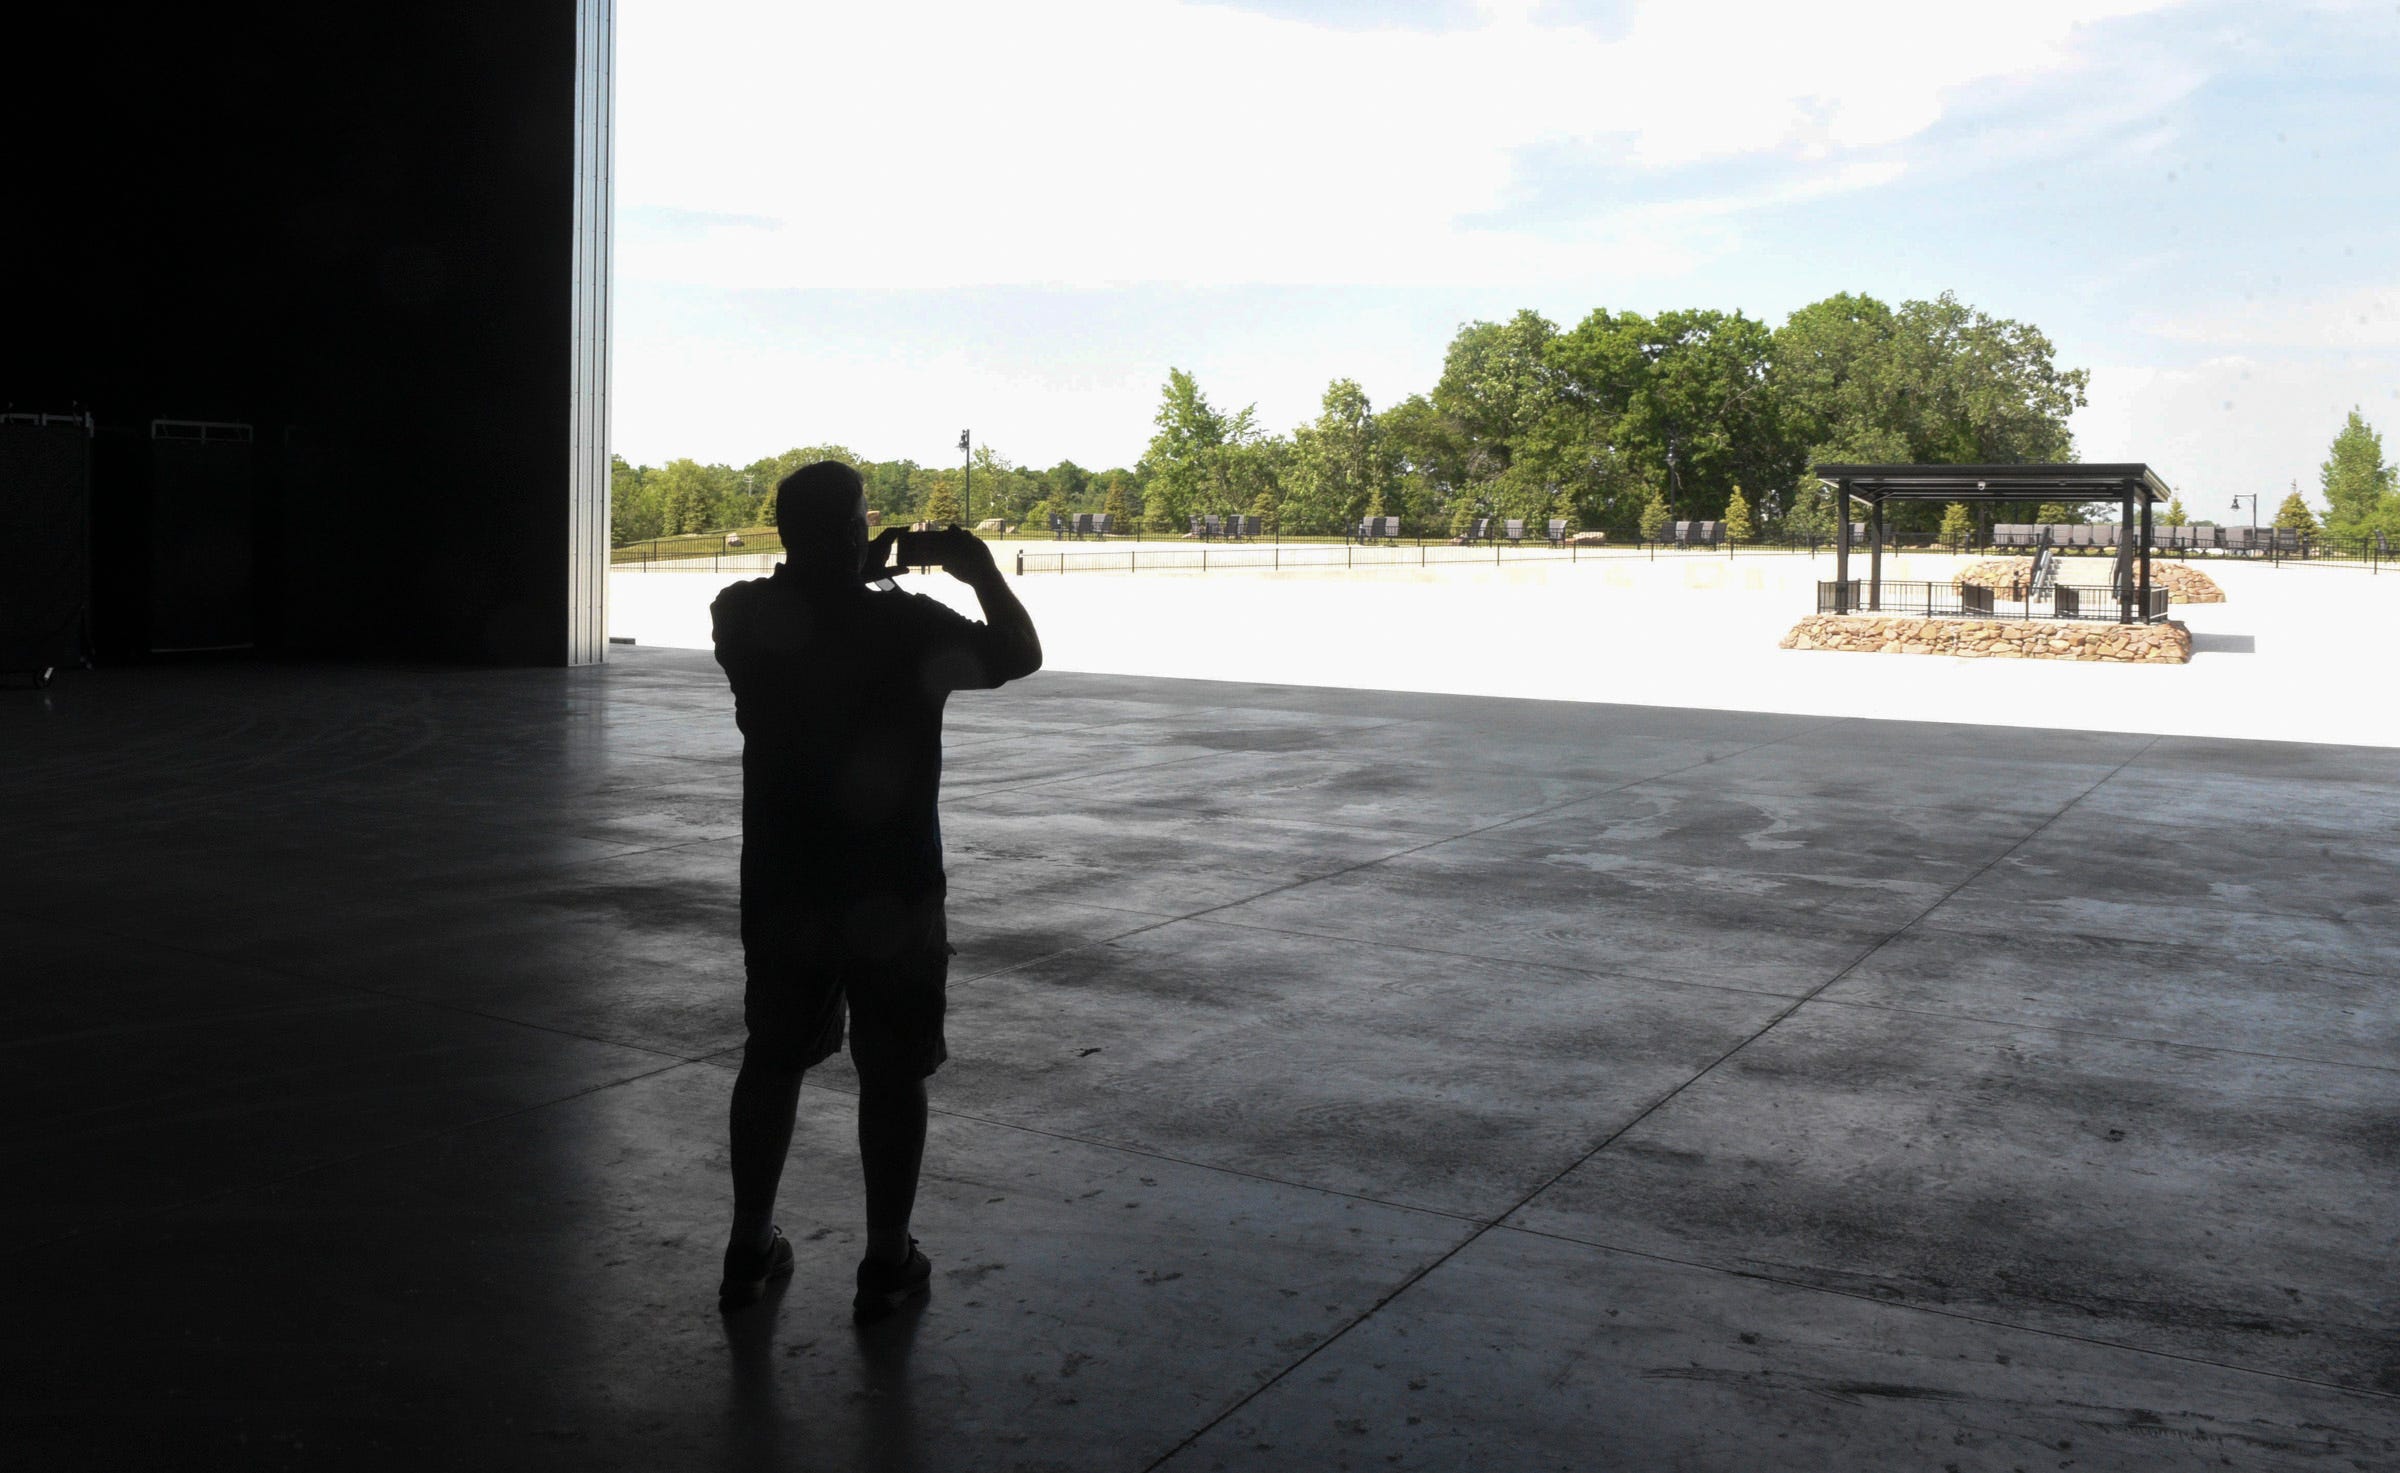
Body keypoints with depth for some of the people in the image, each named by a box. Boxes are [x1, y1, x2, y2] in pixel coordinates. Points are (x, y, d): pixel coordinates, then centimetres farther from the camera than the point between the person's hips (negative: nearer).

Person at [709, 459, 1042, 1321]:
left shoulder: (743, 617, -4)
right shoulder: (909, 624, -15)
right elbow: (1020, 656, -1)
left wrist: (860, 574, 17)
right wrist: (980, 568, 7)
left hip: (782, 885, 4)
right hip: (892, 890, -4)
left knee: (773, 1058, 17)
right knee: (893, 1073, 7)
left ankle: (749, 1249, 24)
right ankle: (887, 1265, 14)